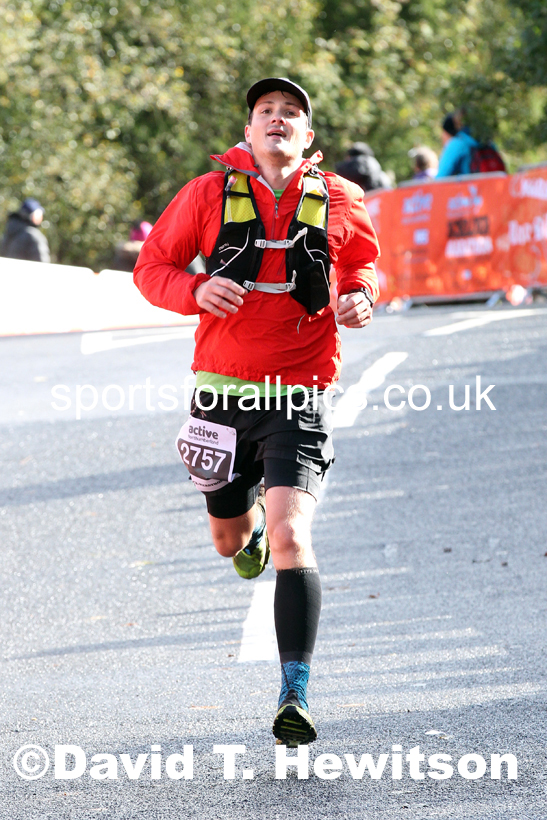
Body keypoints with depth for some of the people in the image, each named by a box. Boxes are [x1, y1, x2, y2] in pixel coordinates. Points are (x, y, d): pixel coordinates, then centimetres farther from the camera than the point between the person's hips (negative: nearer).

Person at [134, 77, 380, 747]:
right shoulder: (209, 194, 0)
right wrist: (196, 290, -16)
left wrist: (361, 295, -3)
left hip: (299, 395, -2)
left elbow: (363, 262, 20)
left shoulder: (338, 203, 2)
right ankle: (253, 530, 58)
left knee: (291, 538, -19)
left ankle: (295, 696, -20)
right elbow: (151, 267, 5)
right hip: (223, 389, 2)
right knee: (229, 538, 18)